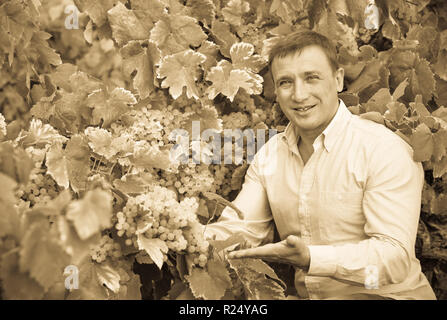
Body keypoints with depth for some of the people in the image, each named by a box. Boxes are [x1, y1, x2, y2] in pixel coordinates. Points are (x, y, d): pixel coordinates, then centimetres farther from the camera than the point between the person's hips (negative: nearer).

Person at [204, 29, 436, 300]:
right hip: (306, 295, 4)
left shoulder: (384, 149, -14)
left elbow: (396, 257, -21)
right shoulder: (270, 154, 6)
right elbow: (239, 229, 4)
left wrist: (310, 258, -35)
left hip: (384, 296, -4)